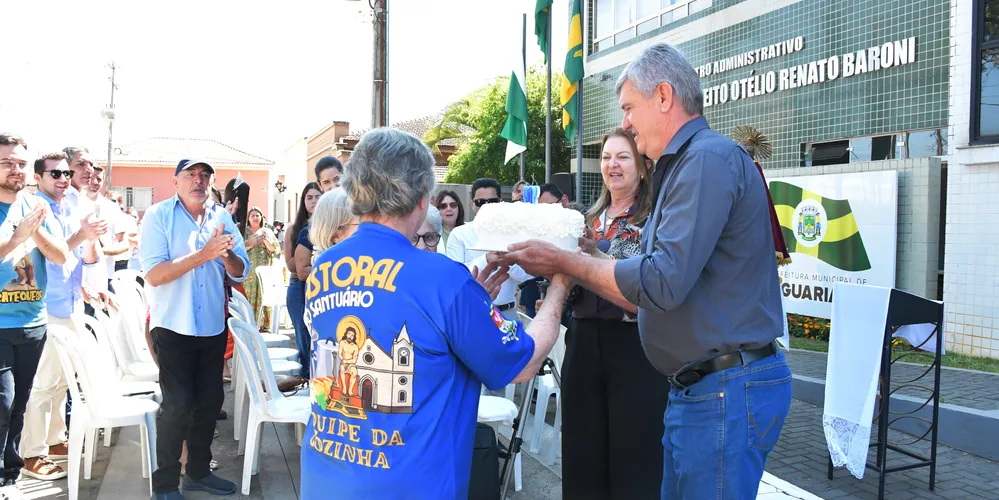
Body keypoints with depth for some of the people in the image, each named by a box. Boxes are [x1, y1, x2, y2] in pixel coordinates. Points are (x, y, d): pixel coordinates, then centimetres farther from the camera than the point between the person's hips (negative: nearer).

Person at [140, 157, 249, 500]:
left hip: (213, 327, 5)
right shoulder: (158, 216, -7)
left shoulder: (222, 217, 4)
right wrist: (203, 254, -27)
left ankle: (198, 471, 30)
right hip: (174, 327, -4)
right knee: (177, 405, -2)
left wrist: (227, 254, -20)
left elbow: (240, 272, 2)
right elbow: (153, 275, -18)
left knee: (209, 401, 13)